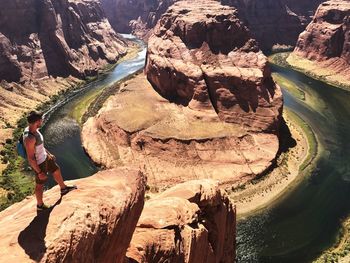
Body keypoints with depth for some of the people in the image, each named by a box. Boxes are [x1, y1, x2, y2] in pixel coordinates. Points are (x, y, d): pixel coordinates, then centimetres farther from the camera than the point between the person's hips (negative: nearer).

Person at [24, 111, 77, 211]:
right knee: (40, 184, 14)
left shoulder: (33, 129, -8)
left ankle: (63, 188, 53)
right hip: (39, 163, -9)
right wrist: (39, 172, -21)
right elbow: (30, 158, -29)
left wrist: (49, 154, 19)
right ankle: (40, 205, 39)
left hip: (45, 157, 9)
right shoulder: (29, 138, -37)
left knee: (56, 170, 27)